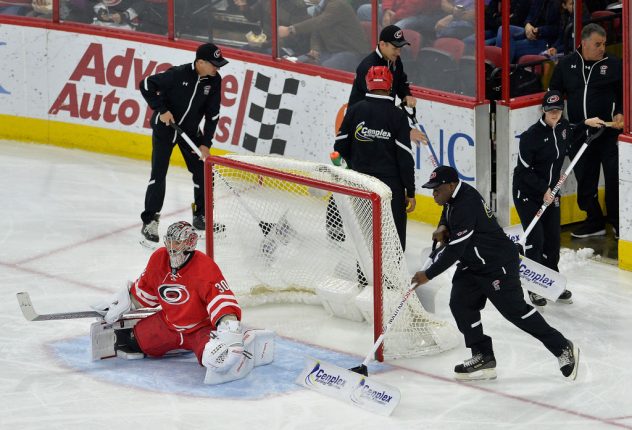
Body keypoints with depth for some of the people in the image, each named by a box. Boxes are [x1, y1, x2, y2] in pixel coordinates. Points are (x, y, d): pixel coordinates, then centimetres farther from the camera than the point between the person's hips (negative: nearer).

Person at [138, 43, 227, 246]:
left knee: (203, 172, 6)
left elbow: (212, 115, -4)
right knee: (158, 174, -9)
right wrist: (161, 110, -21)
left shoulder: (214, 80, -10)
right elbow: (146, 85, -20)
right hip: (165, 127, -5)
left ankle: (201, 216, 24)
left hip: (190, 129, 5)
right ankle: (150, 221, -4)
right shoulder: (178, 74, -27)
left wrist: (205, 143, -8)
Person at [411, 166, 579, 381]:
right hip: (472, 265, 10)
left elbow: (454, 250, -29)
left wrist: (428, 274, -21)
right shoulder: (456, 195, 2)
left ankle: (563, 348, 4)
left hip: (499, 263, -10)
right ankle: (484, 358, 4)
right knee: (460, 303, -1)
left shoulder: (466, 206, -29)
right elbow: (449, 212, 27)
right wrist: (443, 227, 4)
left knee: (515, 310, -7)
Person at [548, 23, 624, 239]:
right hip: (579, 134, 3)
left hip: (609, 132, -3)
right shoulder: (566, 64, 7)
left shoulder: (614, 65, 1)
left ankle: (618, 222, 10)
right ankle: (594, 222, 22)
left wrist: (621, 114, -9)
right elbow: (554, 92, 17)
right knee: (585, 181, 9)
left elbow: (625, 94, 8)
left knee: (614, 178, -4)